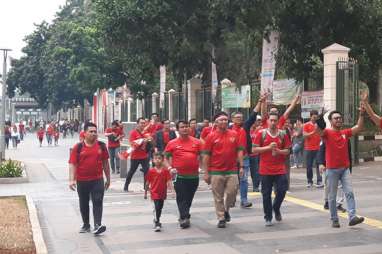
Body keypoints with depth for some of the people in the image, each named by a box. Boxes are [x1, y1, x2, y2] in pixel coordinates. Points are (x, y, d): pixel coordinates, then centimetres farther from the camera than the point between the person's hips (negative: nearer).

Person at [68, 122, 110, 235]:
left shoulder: (101, 146, 3)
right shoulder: (78, 147, -3)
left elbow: (105, 162, 11)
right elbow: (72, 164, -5)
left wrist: (108, 178, 13)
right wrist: (71, 180, -16)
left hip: (97, 180, 0)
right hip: (82, 181, 0)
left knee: (97, 202, -10)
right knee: (84, 204, 12)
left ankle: (97, 225, -15)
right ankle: (86, 225, 28)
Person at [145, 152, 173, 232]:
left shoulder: (165, 171, -4)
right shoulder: (151, 171, -6)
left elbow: (168, 181, -6)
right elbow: (147, 182, 2)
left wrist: (171, 189, -21)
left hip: (163, 193, 3)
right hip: (154, 192, -3)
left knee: (160, 208, 17)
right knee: (156, 208, -13)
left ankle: (157, 220, 38)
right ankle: (157, 224, -10)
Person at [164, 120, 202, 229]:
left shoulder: (196, 142, 5)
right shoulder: (172, 143, 0)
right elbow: (166, 158, 7)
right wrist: (170, 168, -6)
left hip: (194, 175, 2)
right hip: (180, 176, -2)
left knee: (189, 198, 13)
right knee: (181, 198, -5)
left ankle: (184, 216, 30)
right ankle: (184, 218, -4)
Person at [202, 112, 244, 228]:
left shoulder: (234, 134, 5)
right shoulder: (211, 136, -2)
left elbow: (239, 151, 8)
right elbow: (206, 155, -2)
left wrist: (241, 166, 1)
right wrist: (206, 173, -5)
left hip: (232, 171, 2)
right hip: (216, 172, -2)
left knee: (232, 192, 0)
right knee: (218, 197, 5)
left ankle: (226, 209, 29)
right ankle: (221, 218, 16)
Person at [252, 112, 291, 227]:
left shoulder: (283, 134, 5)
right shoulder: (262, 133, -1)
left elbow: (287, 151, 9)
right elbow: (254, 149, -3)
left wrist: (279, 151, -12)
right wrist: (268, 147, -13)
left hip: (280, 169, 2)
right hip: (265, 169, -1)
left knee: (282, 190, -3)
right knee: (266, 194, 3)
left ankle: (276, 208, 27)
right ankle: (268, 218, 15)